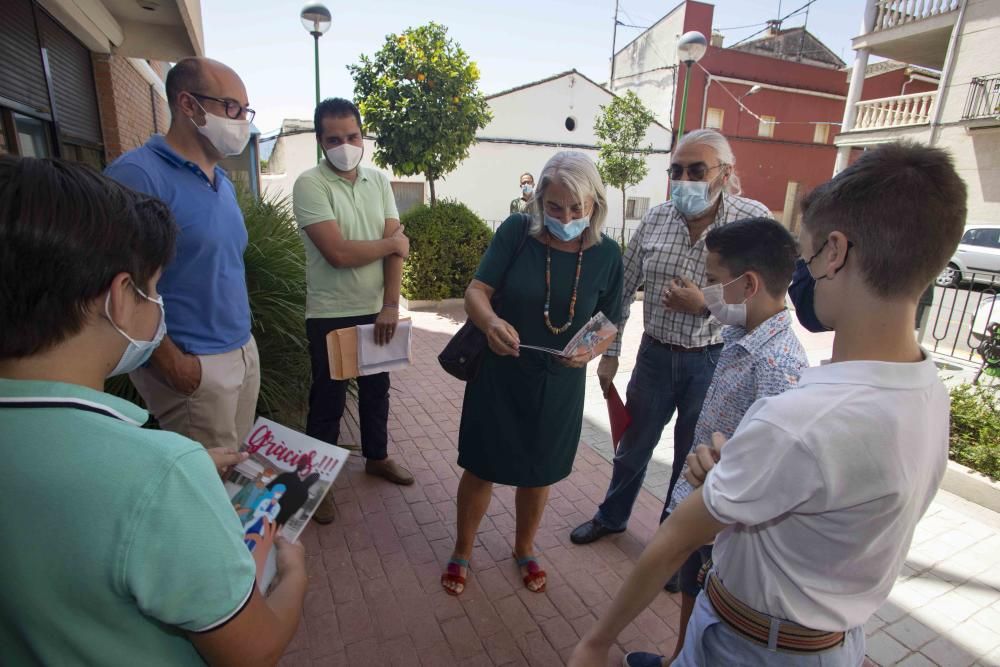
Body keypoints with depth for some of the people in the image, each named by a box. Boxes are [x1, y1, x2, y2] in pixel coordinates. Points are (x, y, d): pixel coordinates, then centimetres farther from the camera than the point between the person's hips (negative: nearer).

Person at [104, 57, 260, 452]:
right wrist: (170, 361, -16)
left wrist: (242, 340, 16)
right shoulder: (138, 174, -15)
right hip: (192, 365, -8)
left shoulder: (223, 182, 12)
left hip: (244, 352, 8)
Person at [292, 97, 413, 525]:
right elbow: (338, 253, -23)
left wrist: (390, 305, -14)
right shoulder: (310, 185, -12)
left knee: (376, 389, 19)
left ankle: (377, 457, 41)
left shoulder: (379, 181, 4)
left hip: (377, 311, 5)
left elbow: (398, 248, -3)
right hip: (330, 315, -5)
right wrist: (392, 242, -9)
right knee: (328, 401, 8)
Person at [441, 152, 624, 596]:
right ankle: (462, 552, 41)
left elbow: (609, 324, 0)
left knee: (538, 474, 19)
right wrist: (491, 322, -36)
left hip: (559, 386, 2)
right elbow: (476, 291, -14)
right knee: (481, 469, 12)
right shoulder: (516, 231, -13)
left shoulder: (606, 255, -7)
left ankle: (525, 549, 49)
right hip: (498, 376, -1)